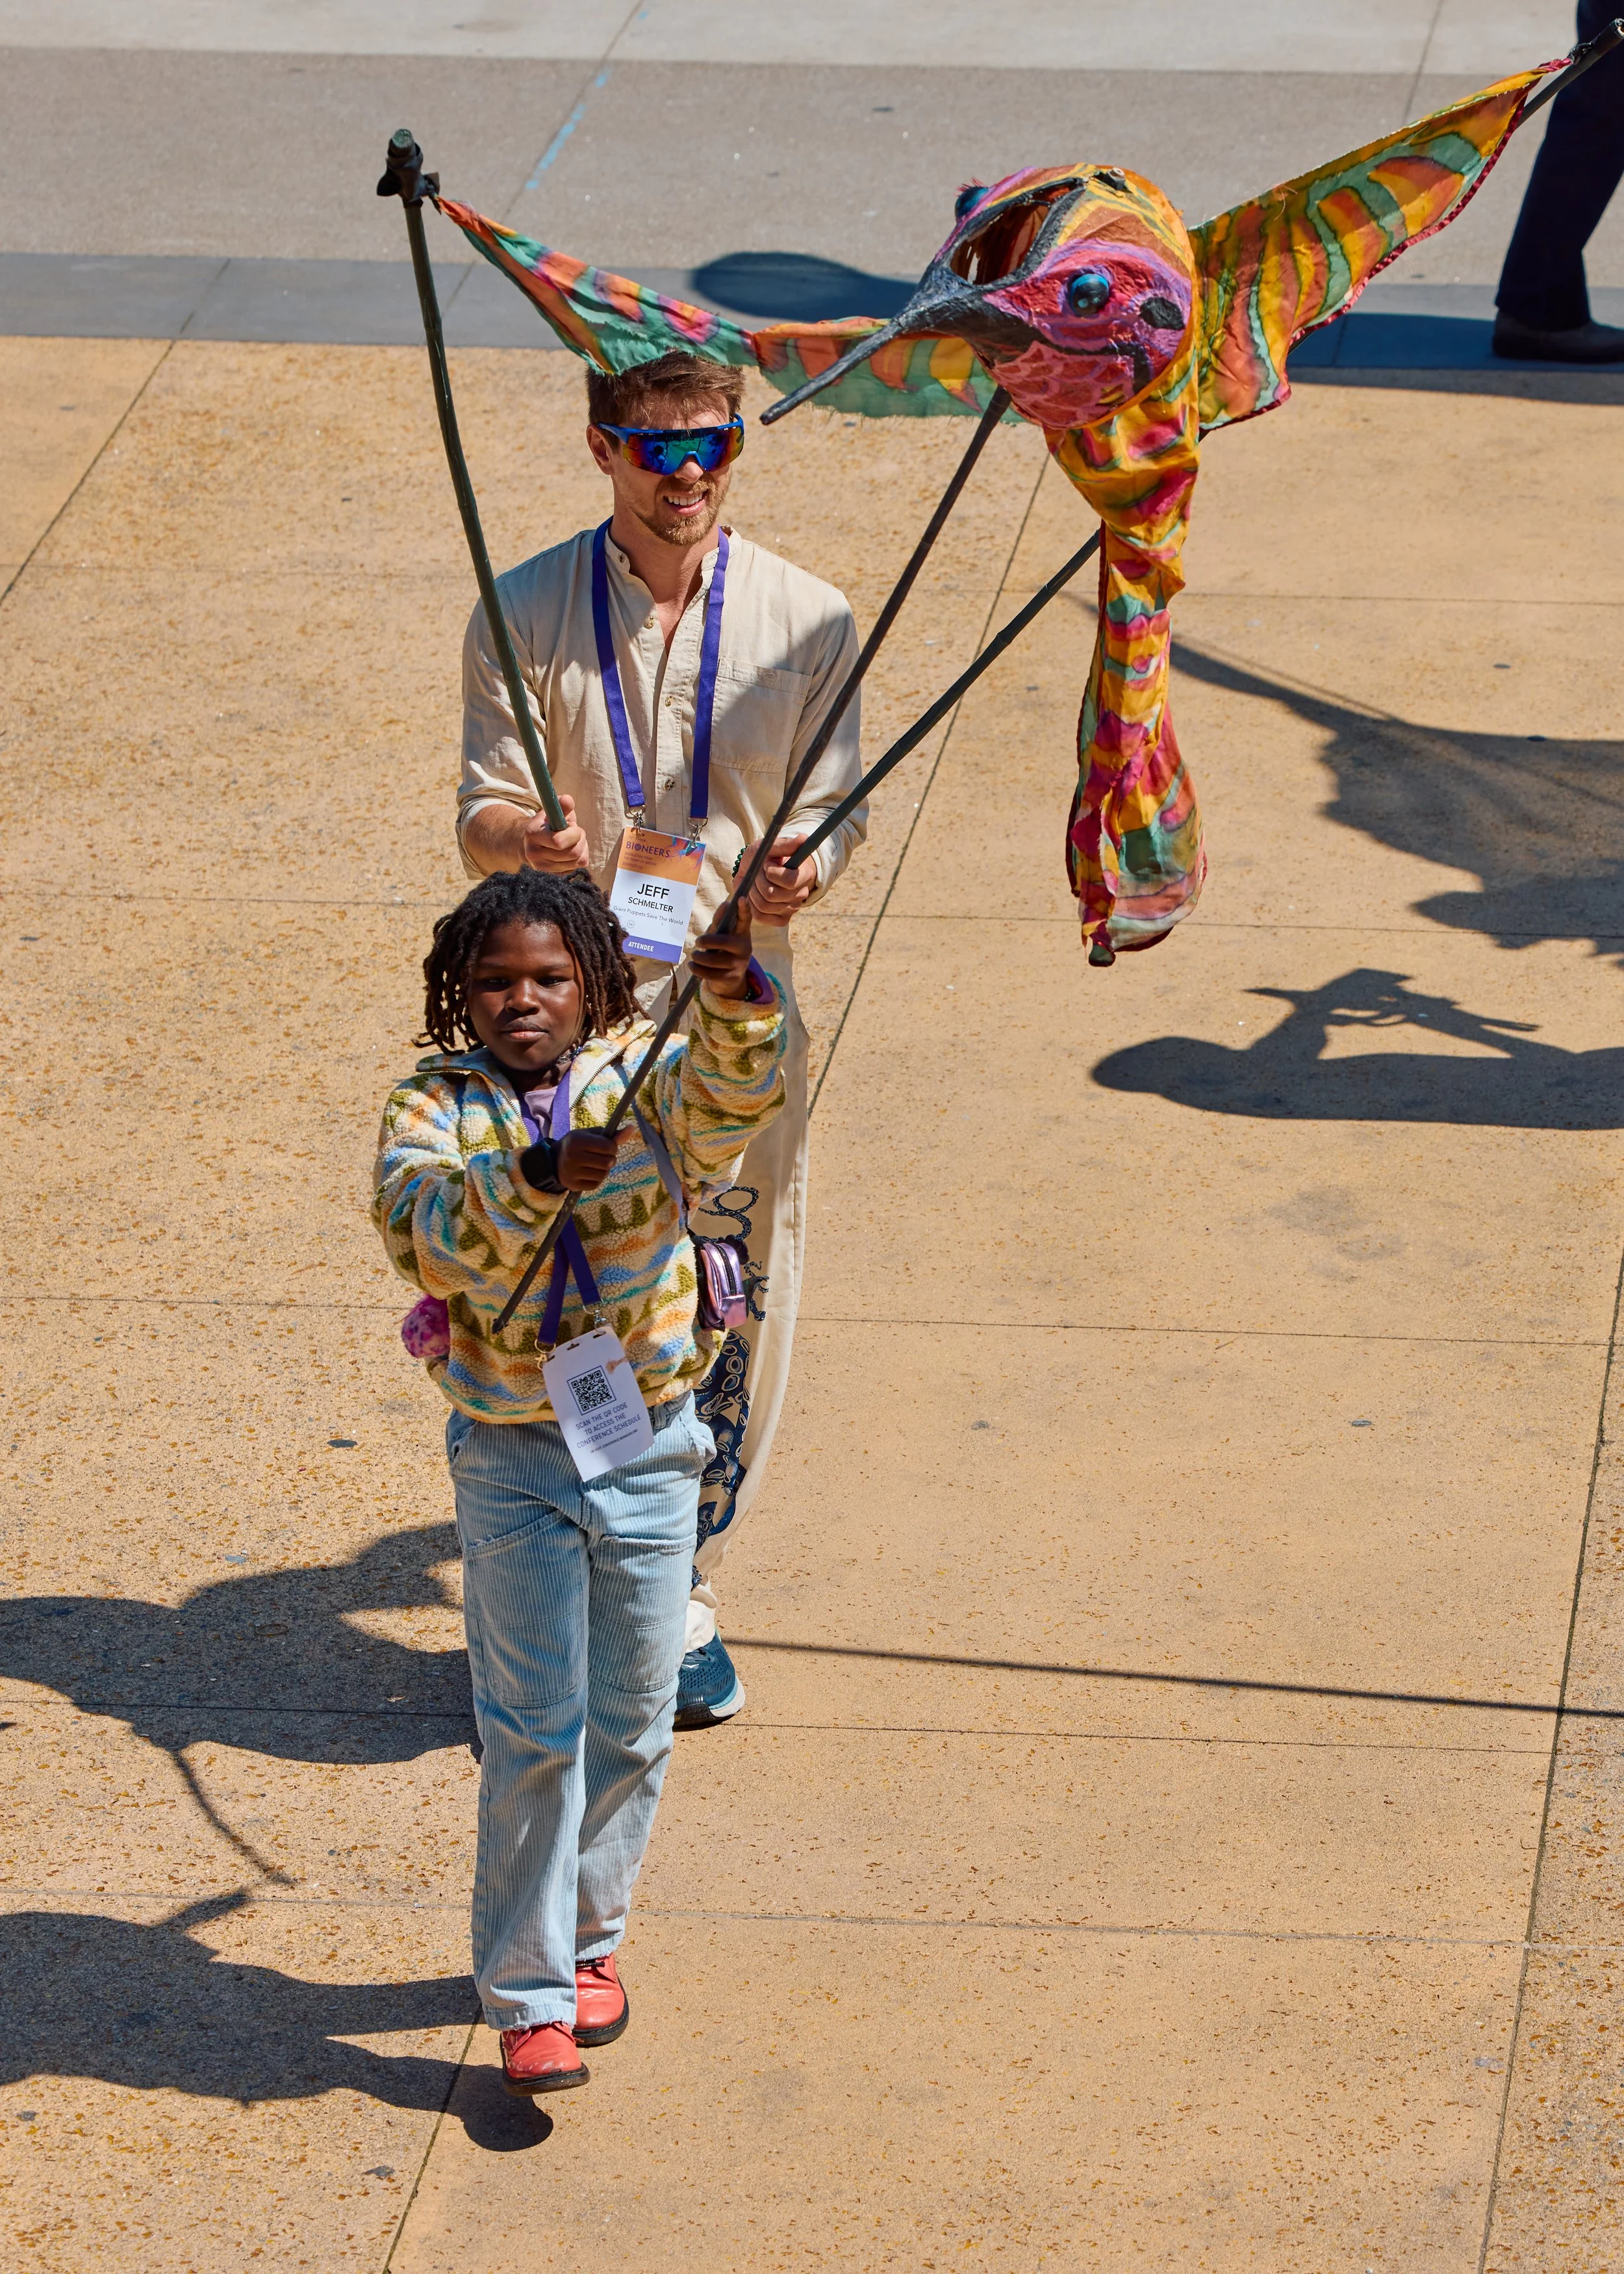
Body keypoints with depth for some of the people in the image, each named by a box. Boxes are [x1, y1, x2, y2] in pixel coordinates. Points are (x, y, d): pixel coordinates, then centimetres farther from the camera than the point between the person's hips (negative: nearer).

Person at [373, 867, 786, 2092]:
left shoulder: (647, 1078, -3)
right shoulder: (436, 1106, -5)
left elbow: (737, 1096, -25)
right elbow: (425, 1229, -23)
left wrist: (737, 1003, -45)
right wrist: (534, 1174, -40)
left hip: (648, 1447, 2)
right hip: (512, 1458, -2)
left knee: (632, 1720, 12)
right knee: (533, 1729, -1)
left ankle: (588, 1934, 33)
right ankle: (527, 1994, 6)